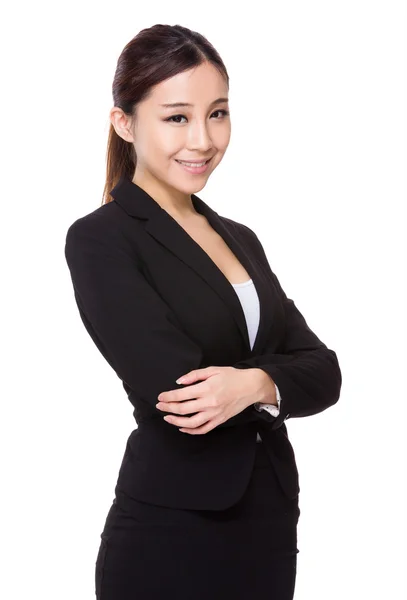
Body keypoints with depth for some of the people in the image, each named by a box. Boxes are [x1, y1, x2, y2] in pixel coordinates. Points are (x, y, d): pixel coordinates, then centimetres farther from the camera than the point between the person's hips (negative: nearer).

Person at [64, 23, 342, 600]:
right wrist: (282, 381, -6)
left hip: (269, 526, 6)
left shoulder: (241, 239, 11)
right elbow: (174, 393, -20)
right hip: (169, 536, -6)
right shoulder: (101, 239, -10)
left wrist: (256, 383, -19)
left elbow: (323, 372, 1)